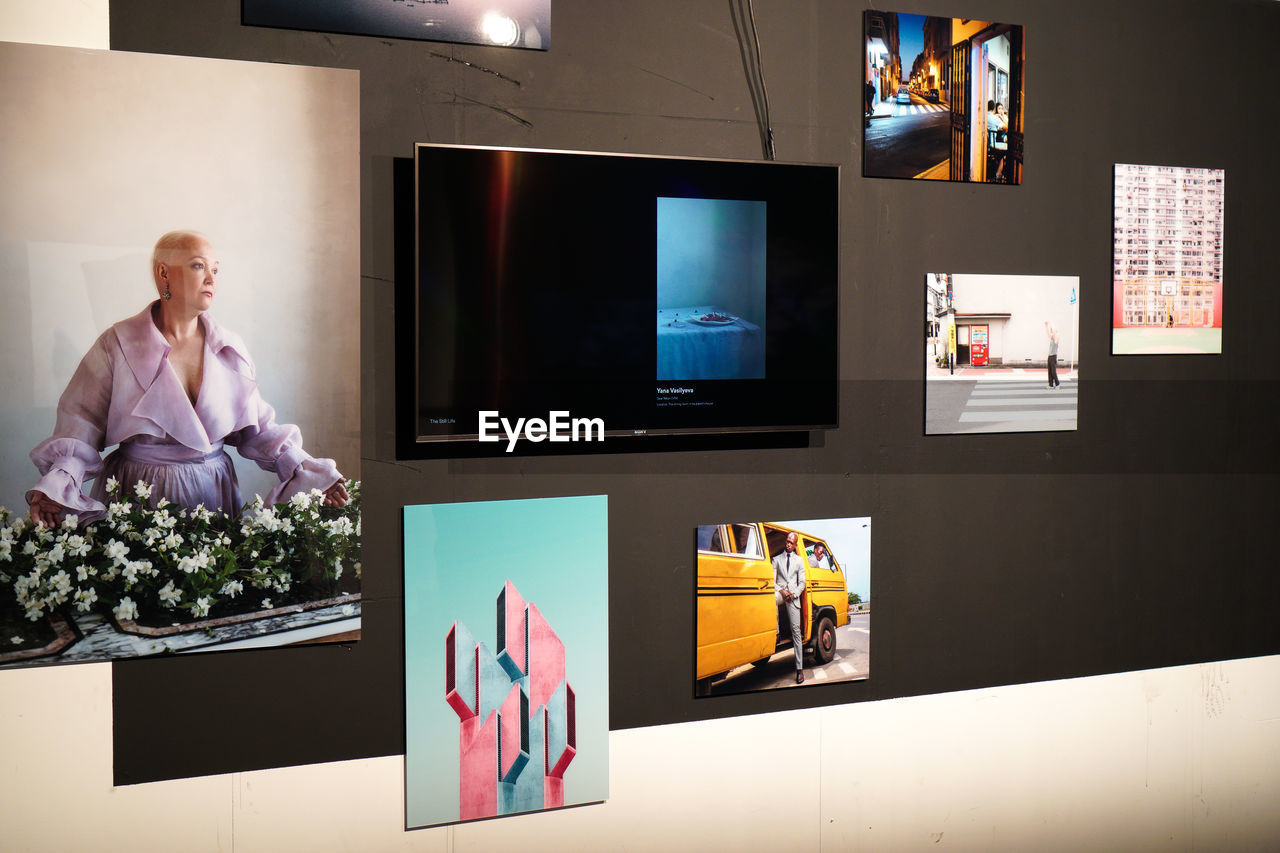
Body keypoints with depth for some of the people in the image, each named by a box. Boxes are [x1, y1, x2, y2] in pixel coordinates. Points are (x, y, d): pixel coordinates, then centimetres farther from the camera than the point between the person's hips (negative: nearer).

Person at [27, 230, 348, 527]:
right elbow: (80, 427, -5)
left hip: (215, 493, 3)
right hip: (138, 495, -3)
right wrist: (54, 487, -21)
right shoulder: (117, 345, -3)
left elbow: (259, 430, 8)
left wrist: (309, 473, -5)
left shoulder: (230, 348, 5)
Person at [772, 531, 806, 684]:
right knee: (771, 599, -40)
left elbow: (802, 582, 14)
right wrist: (781, 591, -11)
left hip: (793, 596, 0)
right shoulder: (777, 559, 17)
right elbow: (772, 580, 8)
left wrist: (794, 594, -5)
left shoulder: (799, 560, 20)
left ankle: (799, 669, -9)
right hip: (780, 592, 0)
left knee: (796, 631, -7)